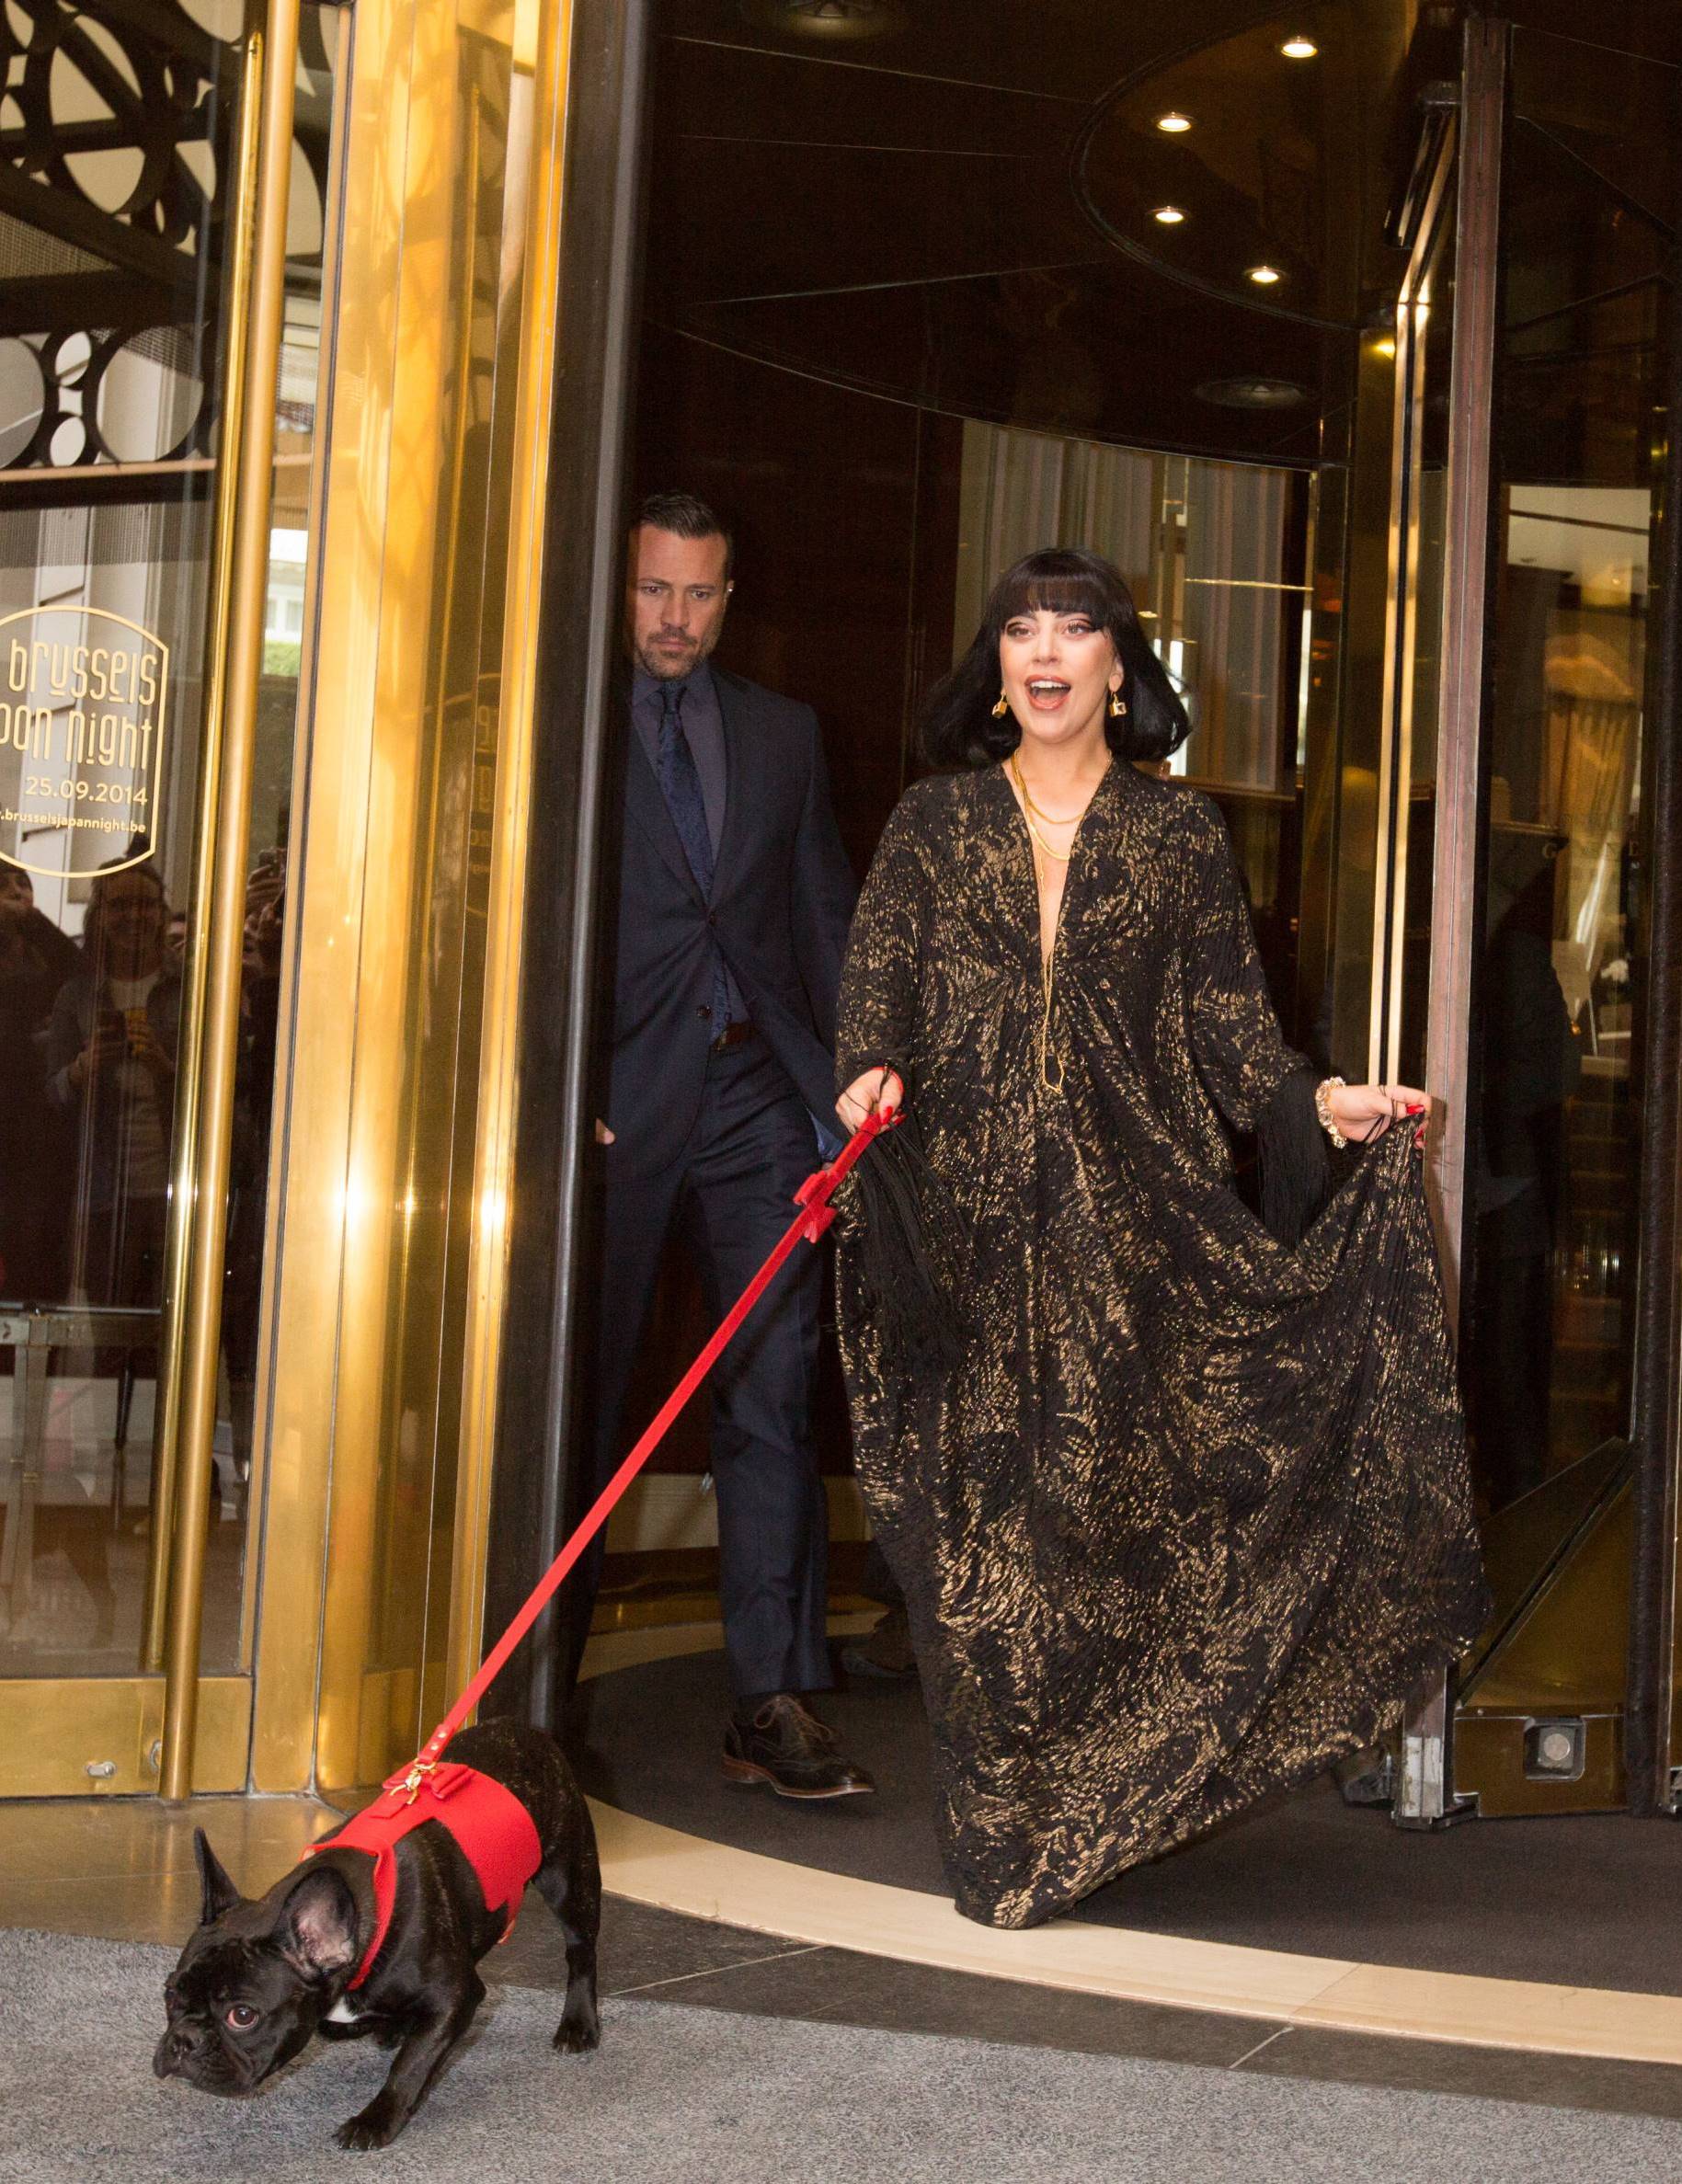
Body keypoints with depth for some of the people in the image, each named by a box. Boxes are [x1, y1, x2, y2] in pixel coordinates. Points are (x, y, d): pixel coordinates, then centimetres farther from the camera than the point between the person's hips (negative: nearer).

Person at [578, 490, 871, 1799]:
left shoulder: (782, 734, 16)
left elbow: (827, 919, 15)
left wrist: (847, 1086, 5)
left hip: (758, 1094, 3)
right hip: (619, 1099, -3)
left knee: (774, 1398, -1)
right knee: (581, 1394, 5)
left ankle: (775, 1703, 3)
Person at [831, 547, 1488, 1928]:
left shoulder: (1182, 835, 11)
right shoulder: (934, 825, 12)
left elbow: (1231, 1023, 7)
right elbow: (878, 986, 5)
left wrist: (1318, 1103, -9)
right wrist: (871, 1078, -14)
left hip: (1137, 1218, 0)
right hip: (974, 1214, 0)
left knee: (1128, 1484, -3)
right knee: (983, 1507, -3)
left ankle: (1097, 1803, 10)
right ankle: (1000, 1829, 6)